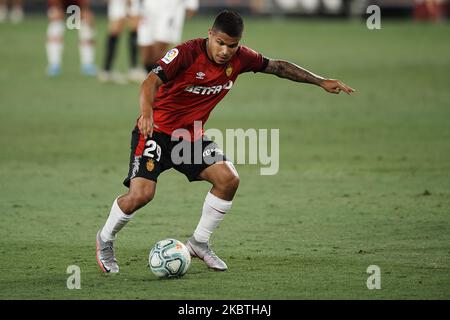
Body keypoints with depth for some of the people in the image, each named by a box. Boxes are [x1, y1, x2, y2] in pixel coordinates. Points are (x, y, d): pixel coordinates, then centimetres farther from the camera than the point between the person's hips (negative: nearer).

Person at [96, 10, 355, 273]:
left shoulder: (240, 58, -5)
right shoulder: (186, 53, -23)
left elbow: (278, 67, 10)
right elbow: (152, 81, -35)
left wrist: (321, 81, 9)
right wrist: (147, 113, -55)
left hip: (192, 136, 6)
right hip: (157, 130, -6)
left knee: (229, 179, -14)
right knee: (141, 194, -21)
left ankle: (199, 242, 5)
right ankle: (105, 240, 8)